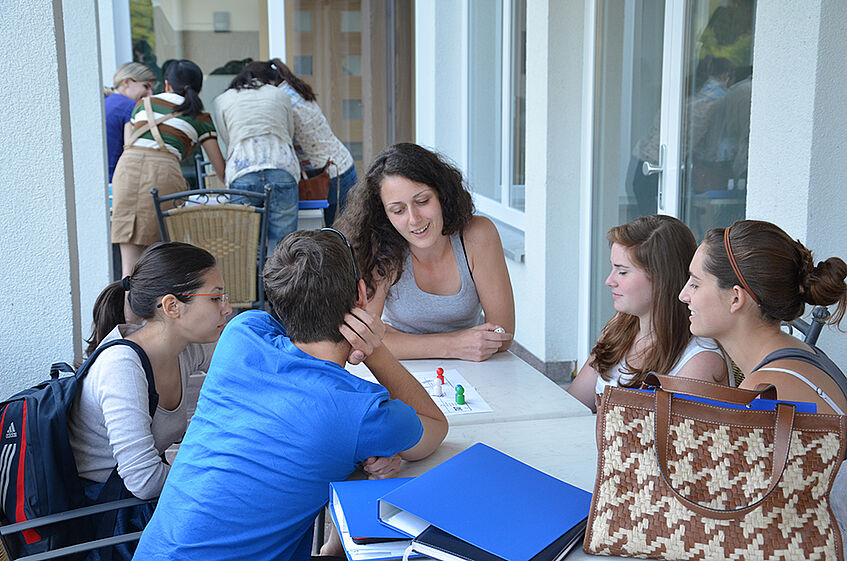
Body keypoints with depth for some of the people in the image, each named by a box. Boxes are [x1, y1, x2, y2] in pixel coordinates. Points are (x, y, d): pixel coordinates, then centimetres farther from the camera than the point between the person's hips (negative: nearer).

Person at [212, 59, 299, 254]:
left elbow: (228, 140, 19)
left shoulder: (222, 100, 20)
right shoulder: (280, 95, 20)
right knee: (283, 248, -2)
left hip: (242, 173, 0)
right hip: (282, 170, 0)